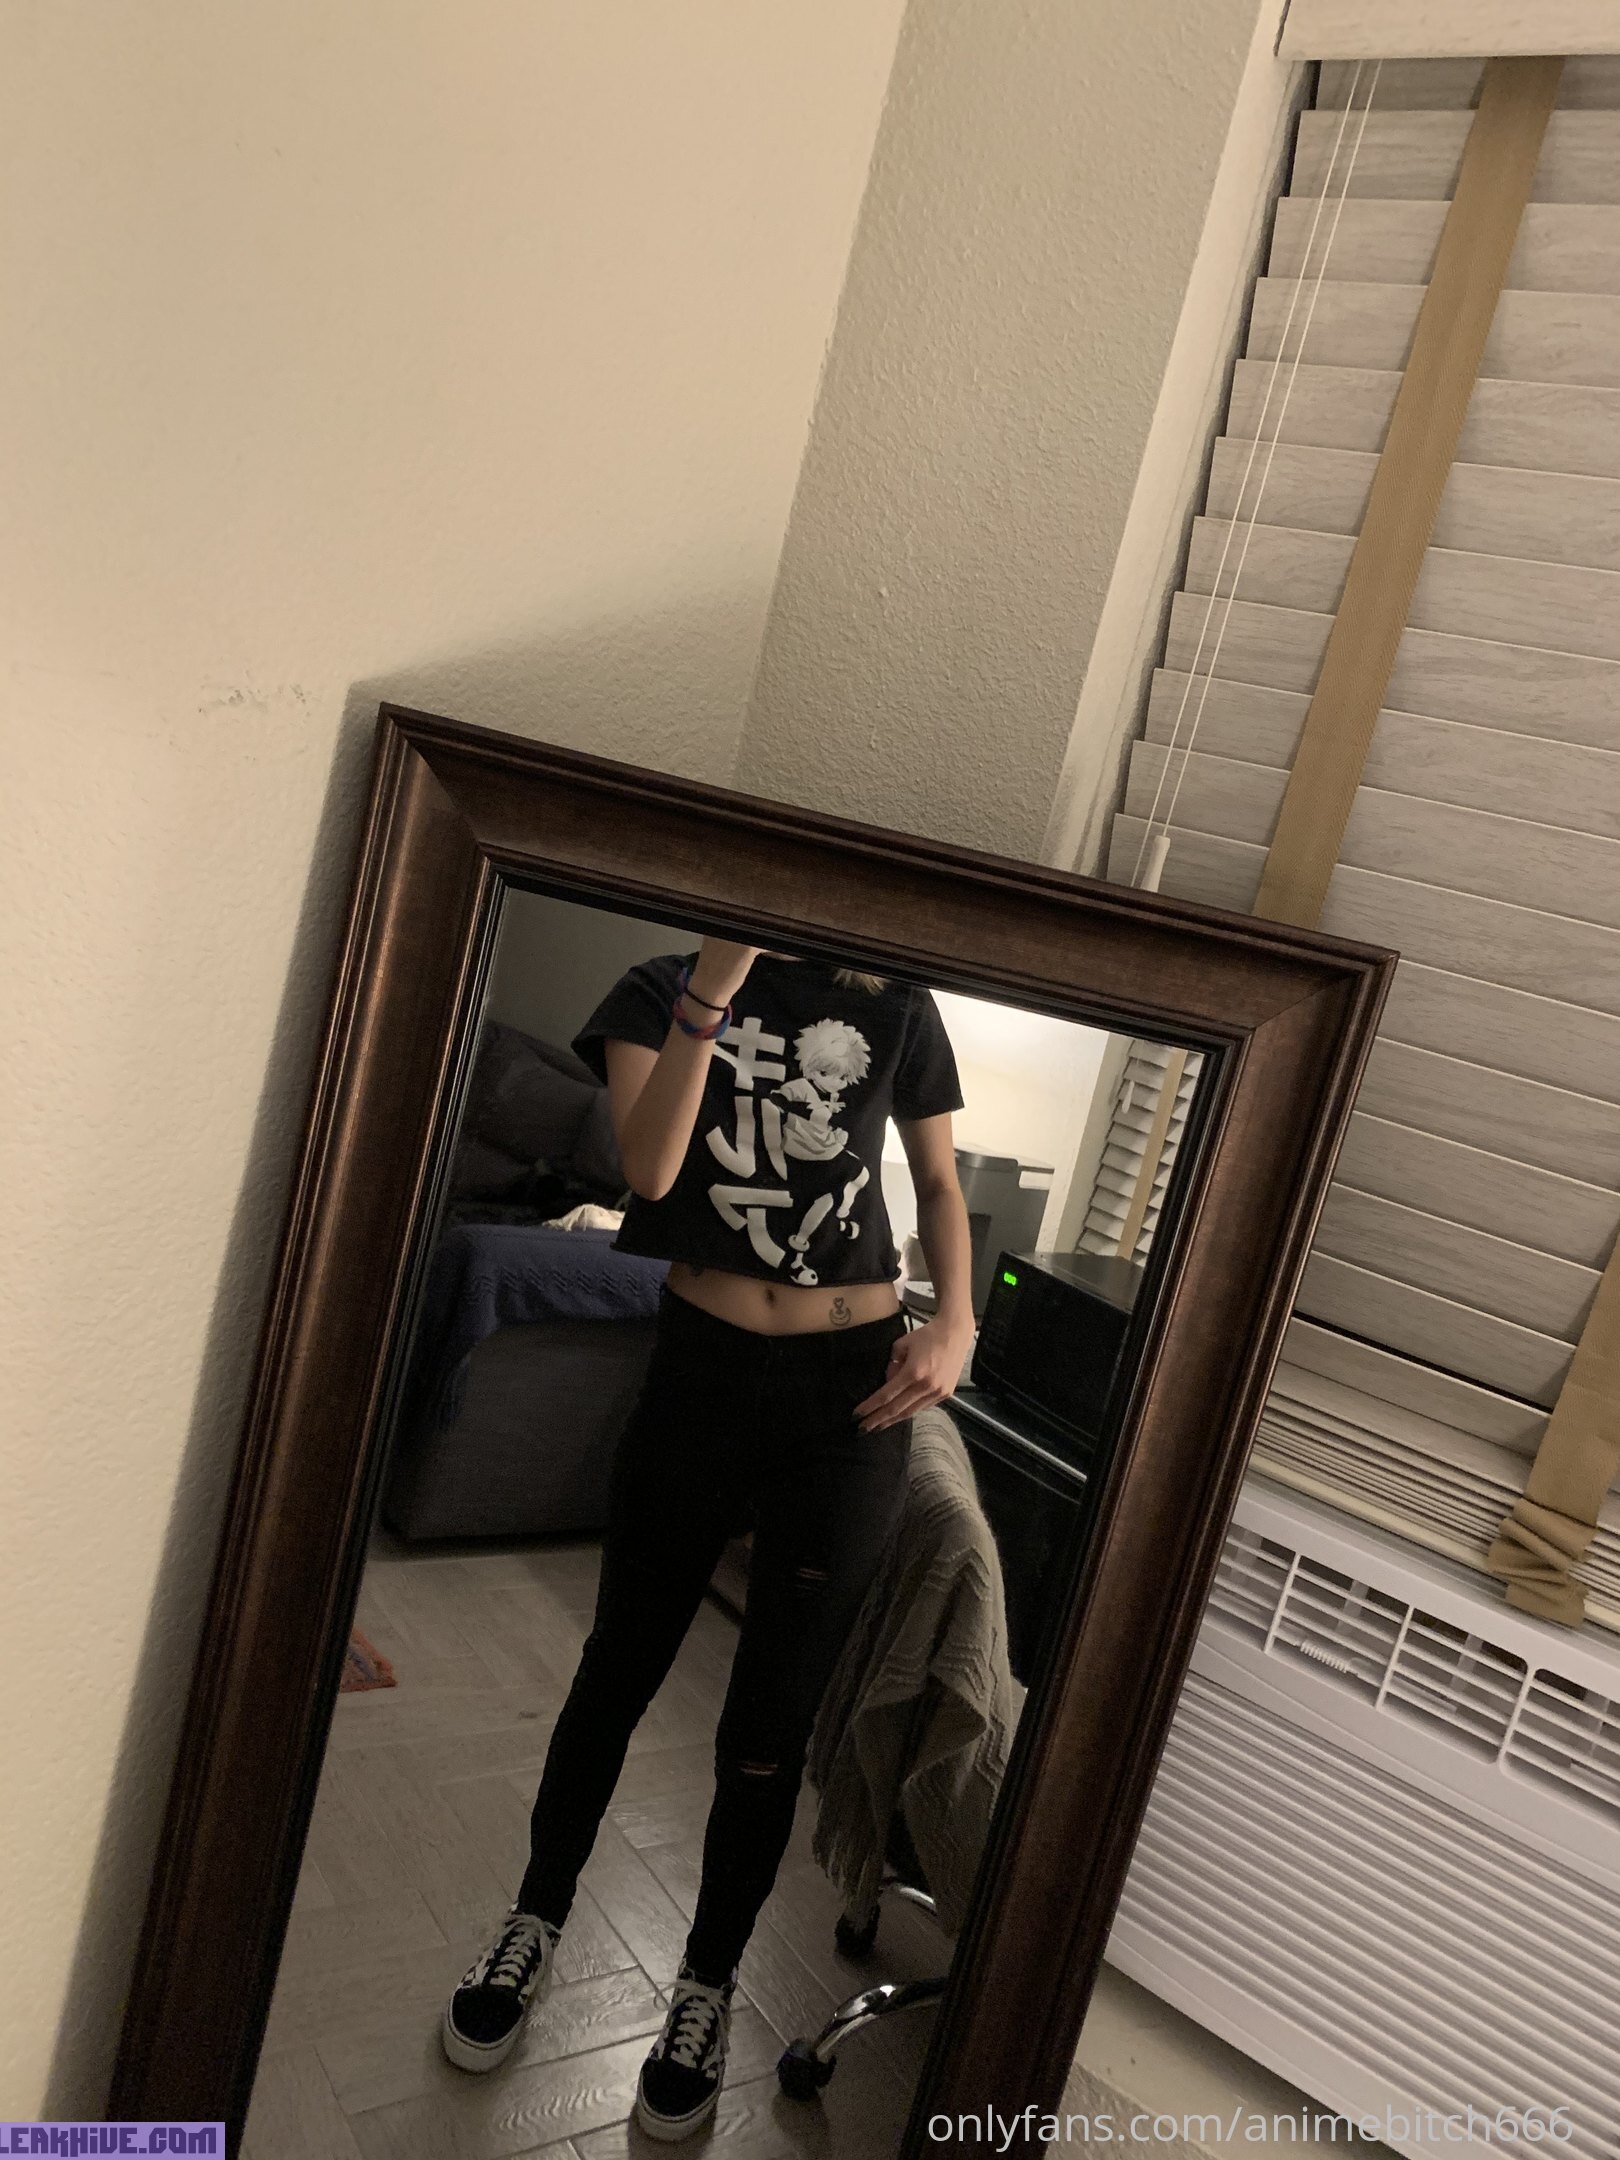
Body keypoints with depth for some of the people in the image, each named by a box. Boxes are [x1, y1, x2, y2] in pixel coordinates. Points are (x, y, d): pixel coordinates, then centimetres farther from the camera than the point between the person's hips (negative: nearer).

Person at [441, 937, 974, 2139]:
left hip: (852, 1390, 0)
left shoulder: (895, 1012, 2)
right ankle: (535, 1927, 43)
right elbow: (649, 1166, -16)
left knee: (769, 1728, 10)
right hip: (700, 1366, 0)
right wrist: (713, 987, -23)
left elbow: (941, 1182, 11)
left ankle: (708, 1986, 36)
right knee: (618, 1670, 17)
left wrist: (955, 1323, -5)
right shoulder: (663, 990, 0)